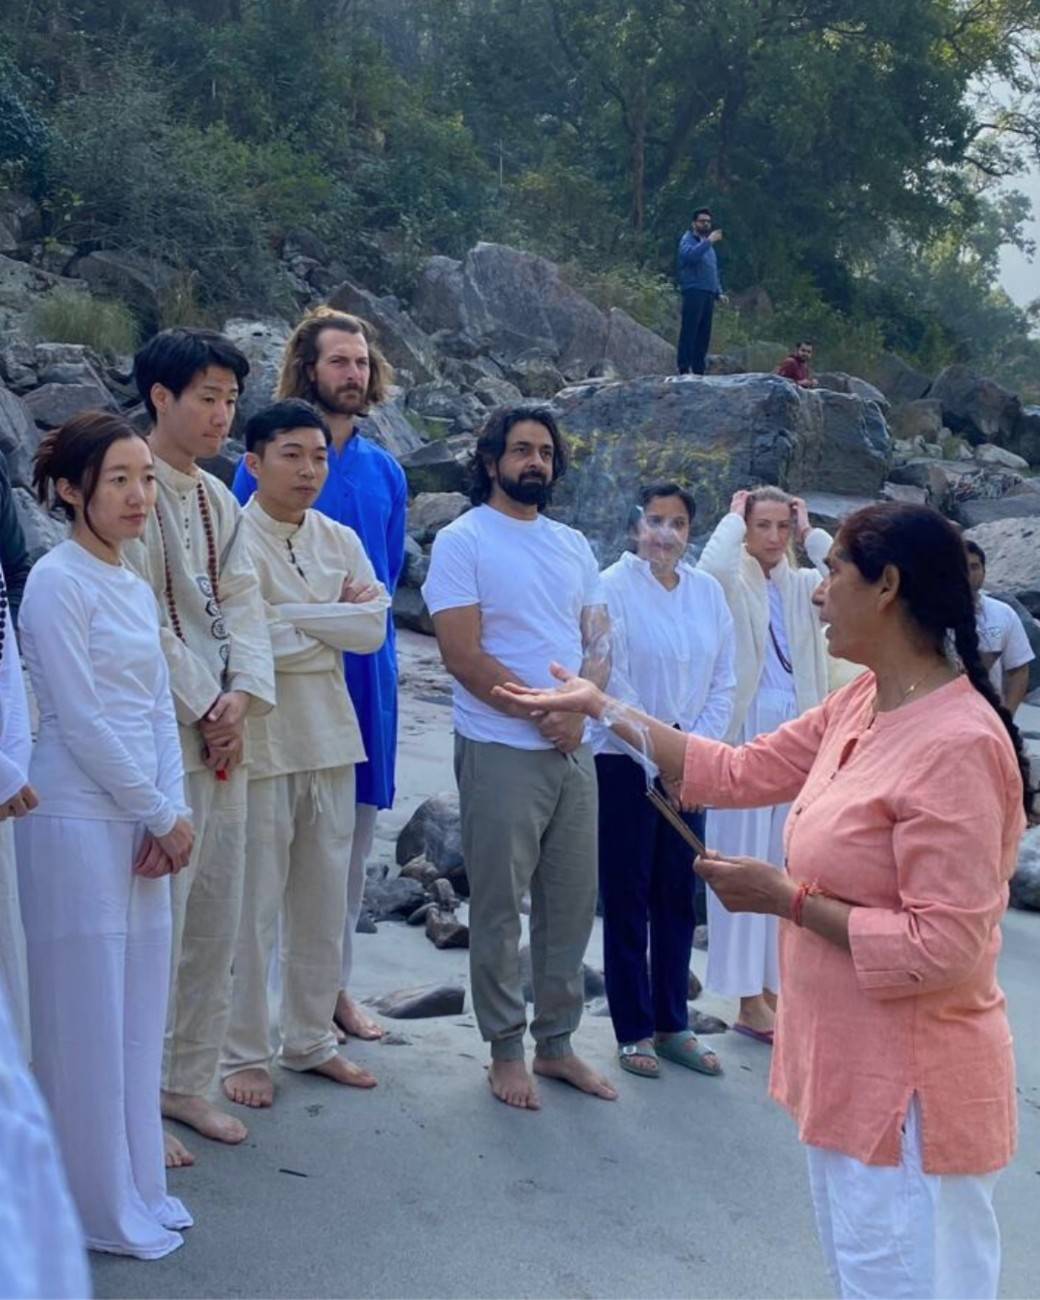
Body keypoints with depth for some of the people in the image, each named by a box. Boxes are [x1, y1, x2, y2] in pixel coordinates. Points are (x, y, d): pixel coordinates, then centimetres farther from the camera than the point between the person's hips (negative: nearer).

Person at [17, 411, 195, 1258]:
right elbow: (80, 718, -15)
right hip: (79, 824, -8)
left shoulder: (137, 588, 12)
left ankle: (138, 1190, 26)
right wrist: (159, 815, -9)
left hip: (142, 824, 8)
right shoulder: (58, 581, -11)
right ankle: (102, 1211, 15)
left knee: (138, 1014, 13)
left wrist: (172, 813, 0)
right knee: (87, 1021, 2)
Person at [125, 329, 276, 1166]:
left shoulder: (218, 499, 15)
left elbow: (240, 604, 8)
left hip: (223, 734, 8)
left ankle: (189, 1083, 26)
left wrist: (243, 696, -7)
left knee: (217, 917, 13)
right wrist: (205, 707, -10)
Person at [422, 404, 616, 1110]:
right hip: (501, 752, -6)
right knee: (499, 909, 2)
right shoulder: (463, 541, -4)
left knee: (573, 902, 10)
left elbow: (599, 642, 12)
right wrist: (544, 713, -11)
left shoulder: (574, 545, 14)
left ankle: (556, 1040, 23)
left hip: (574, 750, 6)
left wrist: (580, 707, -8)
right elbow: (464, 656, -12)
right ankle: (505, 1049, 15)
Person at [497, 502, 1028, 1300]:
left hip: (907, 1092, -9)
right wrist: (603, 709, 11)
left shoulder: (957, 744, -26)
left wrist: (786, 900, -21)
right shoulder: (861, 703, 3)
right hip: (850, 1069, 9)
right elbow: (738, 773, 10)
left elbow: (945, 946, -27)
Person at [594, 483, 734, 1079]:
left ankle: (673, 1024, 21)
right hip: (625, 763, -4)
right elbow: (610, 678, -11)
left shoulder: (707, 590, 6)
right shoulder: (614, 586, -7)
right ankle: (634, 1030, 13)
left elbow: (724, 681, 7)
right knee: (628, 897, 3)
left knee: (678, 896, 10)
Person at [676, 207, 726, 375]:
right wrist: (708, 241, -27)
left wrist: (719, 292, 20)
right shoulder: (688, 240, 0)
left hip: (708, 294, 8)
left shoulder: (708, 244, 25)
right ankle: (684, 367, -14)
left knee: (704, 333, 5)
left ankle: (698, 369, 7)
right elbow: (690, 254, -24)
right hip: (694, 291, -8)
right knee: (689, 330, -12)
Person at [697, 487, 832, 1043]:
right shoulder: (733, 583, -2)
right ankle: (748, 999, 4)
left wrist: (811, 534, 0)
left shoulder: (802, 585, 10)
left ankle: (772, 982, 23)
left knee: (785, 864, 11)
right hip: (745, 732, -5)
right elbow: (711, 568, -26)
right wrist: (732, 516, -10)